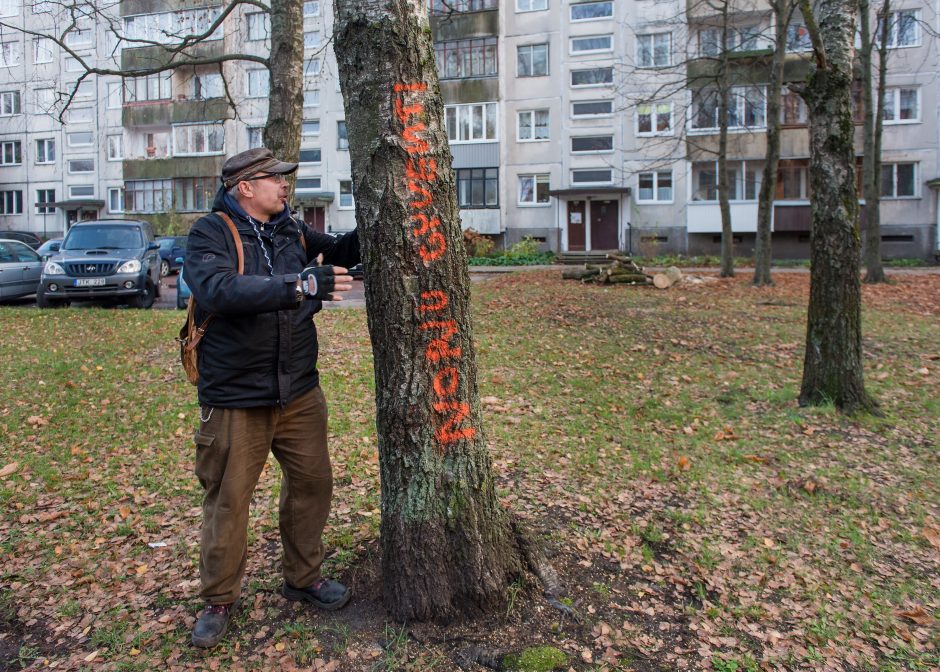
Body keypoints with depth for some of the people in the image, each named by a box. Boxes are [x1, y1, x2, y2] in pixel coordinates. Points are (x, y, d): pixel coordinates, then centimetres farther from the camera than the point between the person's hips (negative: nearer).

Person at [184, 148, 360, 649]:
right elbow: (217, 289, -31)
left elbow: (341, 253, 24)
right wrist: (298, 285, -37)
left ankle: (303, 578, 34)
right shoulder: (211, 233, -11)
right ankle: (219, 600, 26)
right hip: (235, 399, -6)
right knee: (228, 500, 5)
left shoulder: (291, 230, 6)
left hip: (299, 393, 6)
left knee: (312, 484, 13)